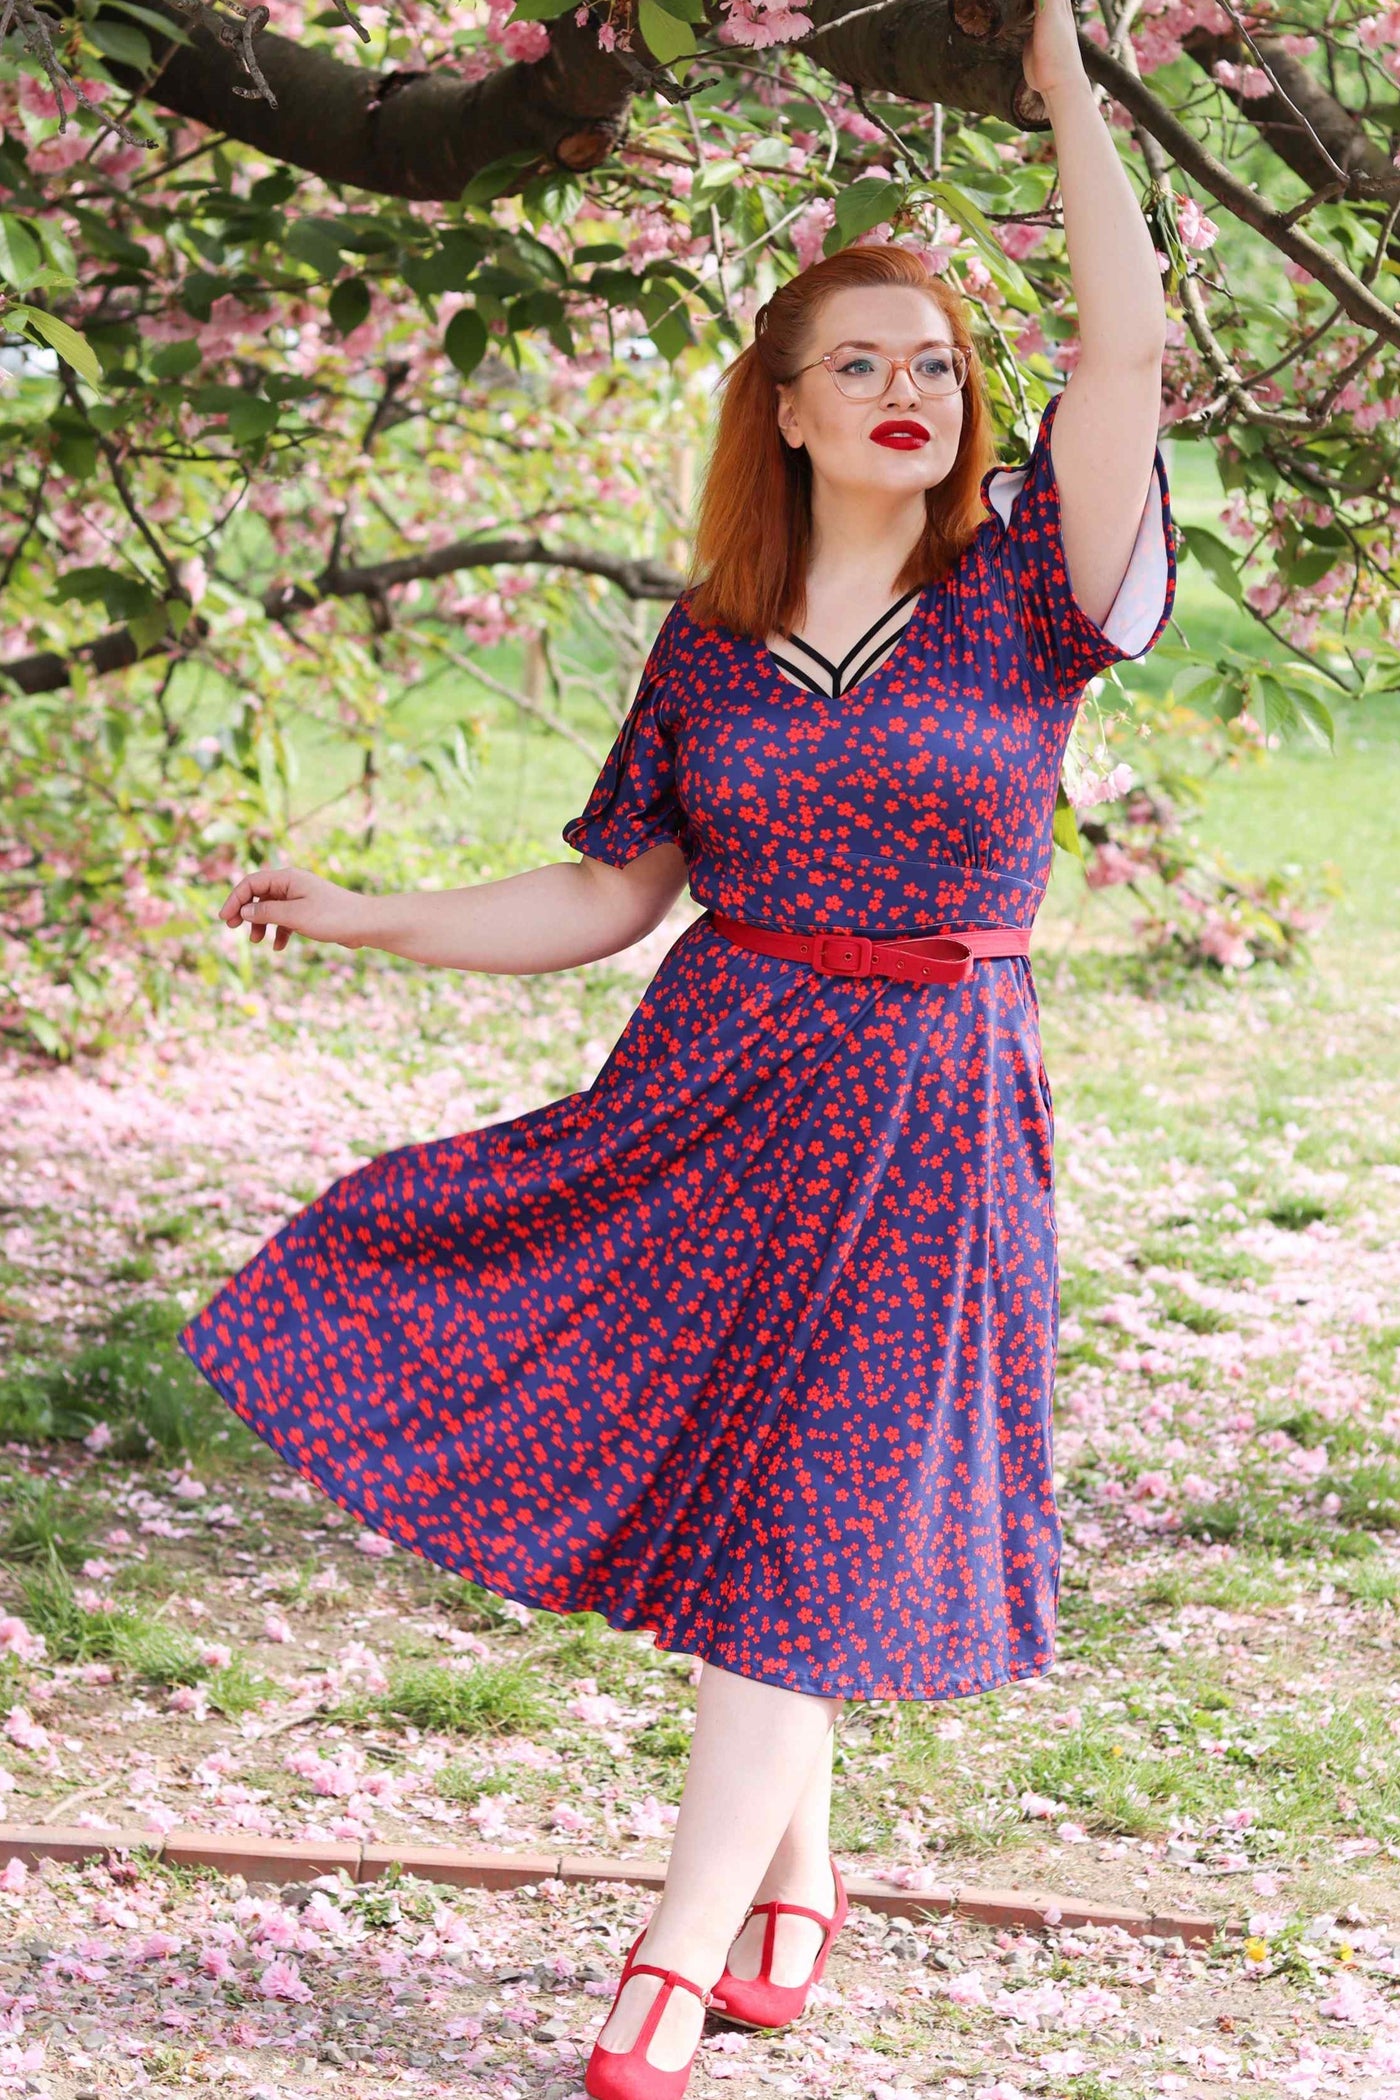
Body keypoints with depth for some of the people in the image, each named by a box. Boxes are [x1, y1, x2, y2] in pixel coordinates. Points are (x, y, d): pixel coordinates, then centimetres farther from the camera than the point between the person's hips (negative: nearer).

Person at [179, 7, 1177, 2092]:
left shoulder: (1019, 590, -3)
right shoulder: (712, 641, 5)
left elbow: (1129, 351, -13)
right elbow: (609, 899, 10)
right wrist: (367, 920, 2)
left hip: (922, 1122, -3)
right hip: (707, 1091, 3)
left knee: (807, 1526, -1)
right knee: (732, 1491, 6)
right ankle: (796, 1877, 27)